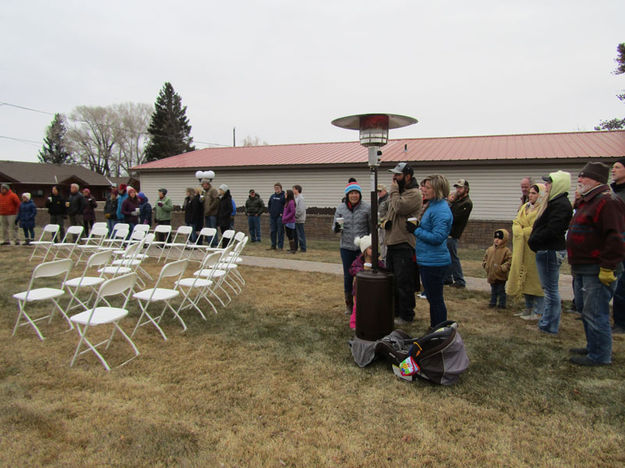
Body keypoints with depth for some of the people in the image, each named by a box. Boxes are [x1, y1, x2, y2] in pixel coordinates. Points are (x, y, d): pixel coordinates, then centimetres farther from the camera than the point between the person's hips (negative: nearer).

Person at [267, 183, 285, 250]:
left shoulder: (283, 196, -6)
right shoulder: (272, 196, 13)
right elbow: (269, 204, 23)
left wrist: (282, 213, -13)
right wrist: (270, 211, 10)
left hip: (280, 217, -6)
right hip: (272, 216, 6)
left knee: (280, 232, -2)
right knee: (272, 231, 9)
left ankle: (280, 246, 4)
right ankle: (273, 246, 19)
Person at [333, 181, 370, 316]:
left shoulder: (367, 208, -4)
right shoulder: (340, 208, 2)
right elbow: (335, 227, 7)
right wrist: (337, 228, -16)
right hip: (346, 247, 2)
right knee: (348, 276, 8)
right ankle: (349, 304, 25)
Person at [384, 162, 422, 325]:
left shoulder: (414, 194, -11)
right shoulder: (398, 191, 17)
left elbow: (399, 207, -24)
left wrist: (394, 190, -11)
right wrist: (387, 221, 7)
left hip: (404, 245, -9)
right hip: (392, 242, 9)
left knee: (403, 283, -2)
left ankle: (406, 315, 11)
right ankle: (394, 311, 29)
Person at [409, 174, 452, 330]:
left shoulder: (441, 210, -19)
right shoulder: (432, 206, 13)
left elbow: (437, 237, -24)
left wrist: (415, 230, -18)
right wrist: (416, 229, 8)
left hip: (434, 263, -11)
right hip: (427, 260, 11)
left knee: (435, 299, 1)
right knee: (432, 297, 20)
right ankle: (434, 328, 35)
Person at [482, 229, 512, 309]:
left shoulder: (506, 251, -11)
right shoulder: (490, 249, 7)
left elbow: (509, 261, -15)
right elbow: (485, 259, 17)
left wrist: (502, 268, -21)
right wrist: (485, 265, 1)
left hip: (501, 276, -5)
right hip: (491, 275, 5)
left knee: (501, 290, 5)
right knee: (493, 290, 18)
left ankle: (502, 303, 18)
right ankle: (493, 302, 29)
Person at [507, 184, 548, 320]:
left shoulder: (544, 210, -8)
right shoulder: (524, 208, 17)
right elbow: (516, 223, 9)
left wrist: (523, 232, -9)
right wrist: (522, 232, -10)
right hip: (522, 249, 8)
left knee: (535, 279, -4)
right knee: (524, 278, 11)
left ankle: (538, 312, 3)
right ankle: (529, 308, 22)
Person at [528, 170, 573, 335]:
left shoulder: (560, 204, -18)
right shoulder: (557, 202, 15)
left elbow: (551, 231, -25)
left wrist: (533, 241, -14)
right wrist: (534, 240, 7)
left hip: (551, 251, -11)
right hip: (550, 250, 11)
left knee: (551, 289, -1)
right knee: (551, 288, 18)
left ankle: (549, 326, 8)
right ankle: (550, 321, 30)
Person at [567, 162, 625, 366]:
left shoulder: (607, 202, -16)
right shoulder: (586, 202, 18)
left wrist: (607, 268, -22)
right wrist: (575, 265, 25)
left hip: (597, 272, -11)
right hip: (582, 270, 11)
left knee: (595, 314, -3)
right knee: (585, 310, 19)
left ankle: (600, 356, 9)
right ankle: (592, 347, 32)